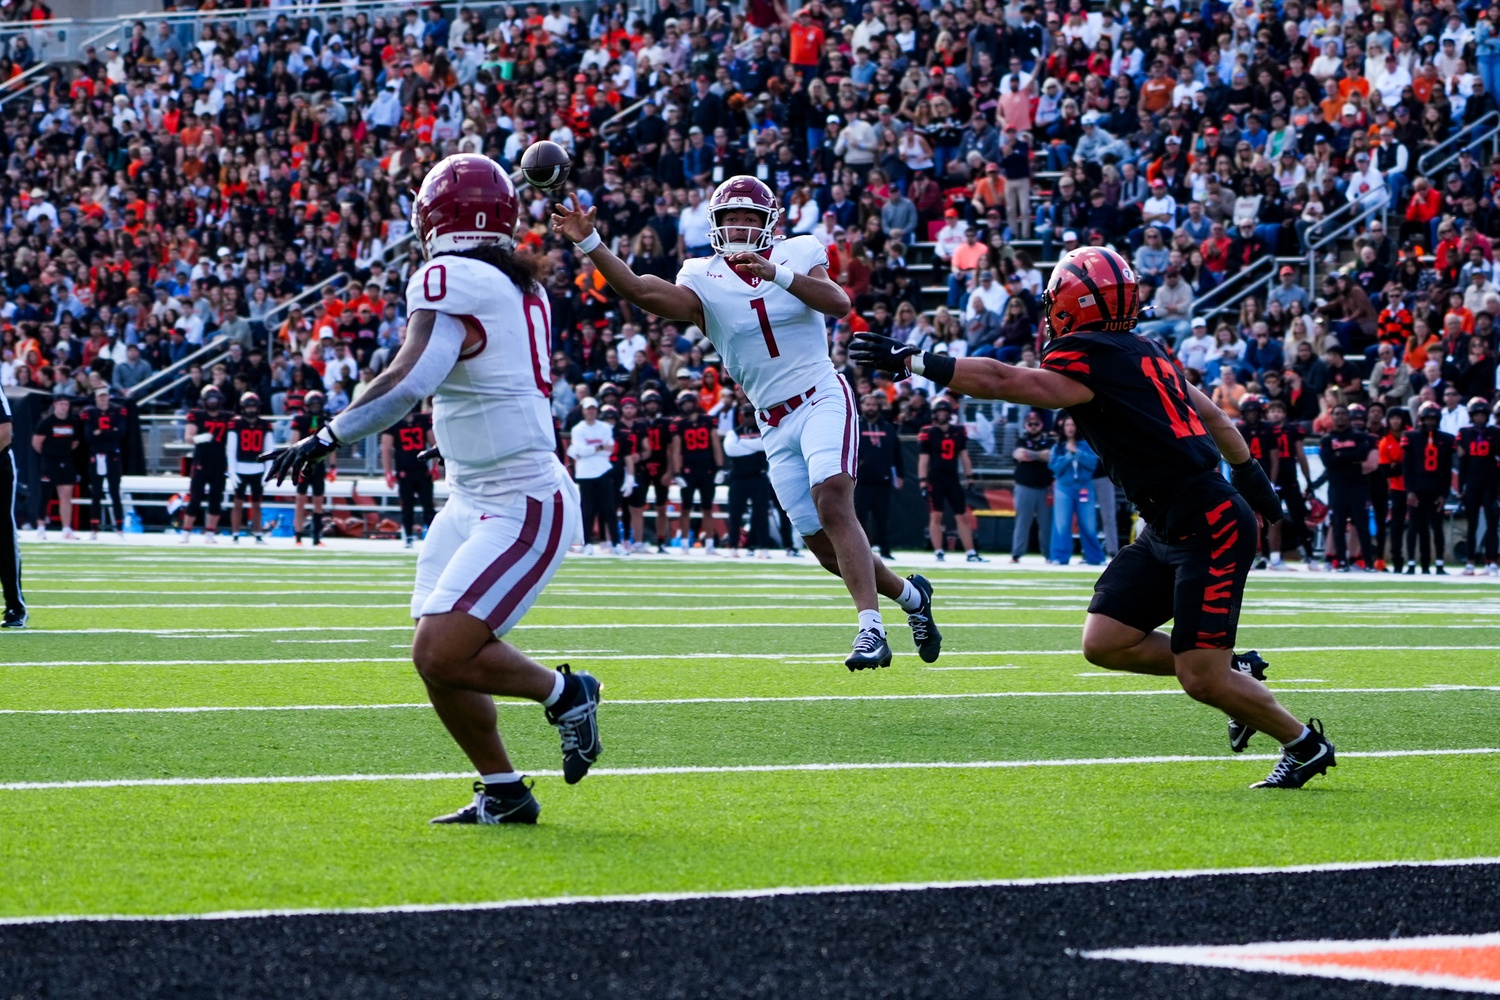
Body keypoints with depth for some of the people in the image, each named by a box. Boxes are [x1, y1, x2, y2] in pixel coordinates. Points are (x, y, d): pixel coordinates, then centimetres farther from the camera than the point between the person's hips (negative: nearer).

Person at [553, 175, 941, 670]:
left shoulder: (797, 254, 0)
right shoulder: (704, 280, 2)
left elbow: (838, 302, -17)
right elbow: (642, 291, -15)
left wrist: (776, 273, -29)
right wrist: (588, 243, -28)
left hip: (822, 399, -4)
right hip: (774, 423, 4)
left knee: (832, 504, -25)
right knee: (825, 546, 4)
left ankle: (871, 629, -29)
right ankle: (911, 595, 28)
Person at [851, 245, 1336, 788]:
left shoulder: (1096, 363, -16)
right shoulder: (1138, 352, 12)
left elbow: (1000, 381, -21)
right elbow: (1212, 417, 23)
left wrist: (910, 361, -18)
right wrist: (1250, 476, 36)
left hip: (1209, 530, -9)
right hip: (1168, 530, 9)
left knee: (1201, 678, -6)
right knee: (1106, 642, 5)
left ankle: (1304, 744, 14)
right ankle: (1237, 673, 19)